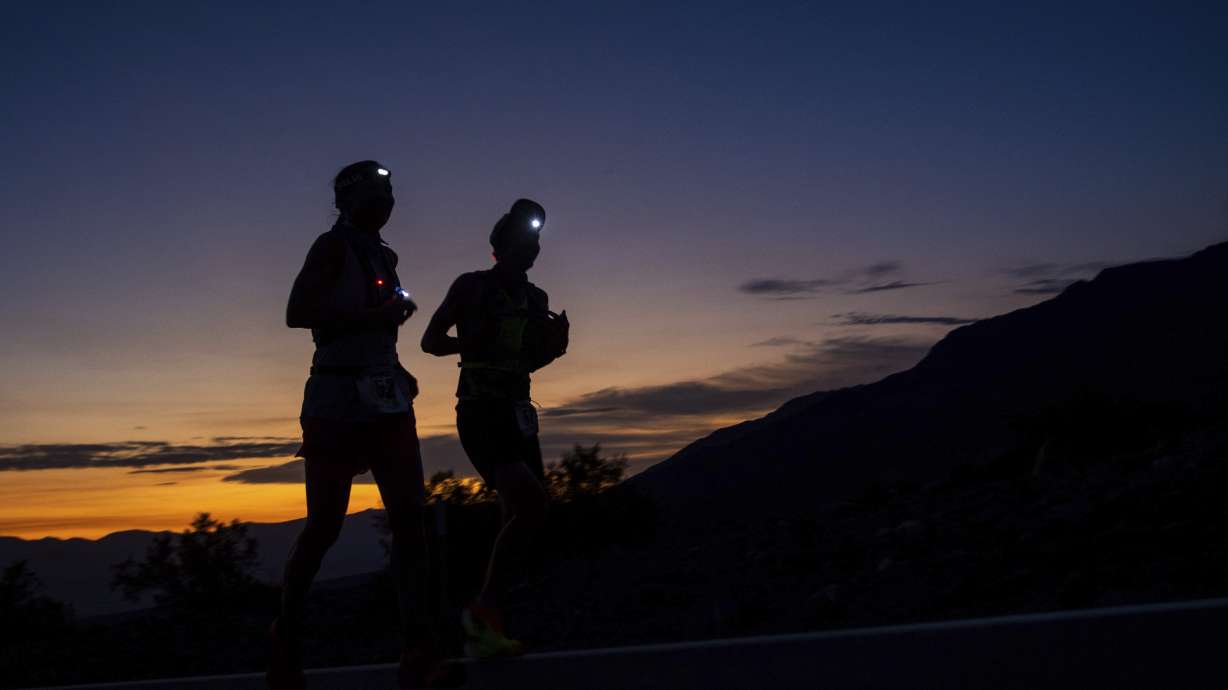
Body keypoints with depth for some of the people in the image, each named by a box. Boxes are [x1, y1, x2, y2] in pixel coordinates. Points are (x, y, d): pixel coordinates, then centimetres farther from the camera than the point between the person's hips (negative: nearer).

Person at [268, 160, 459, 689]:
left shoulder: (384, 255, 17)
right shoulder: (333, 246, -4)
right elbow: (297, 314, -17)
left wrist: (399, 371, 15)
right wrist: (376, 315, -18)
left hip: (387, 400, 7)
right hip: (338, 400, -6)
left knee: (409, 518, -6)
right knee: (324, 525, -2)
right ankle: (285, 637, 18)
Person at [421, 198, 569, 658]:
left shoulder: (535, 299, 15)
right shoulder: (472, 286, -1)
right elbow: (431, 341, 5)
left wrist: (556, 344, 2)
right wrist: (476, 340, -11)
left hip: (518, 414, 7)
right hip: (480, 413, -7)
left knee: (522, 517, 2)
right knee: (532, 504, -23)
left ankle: (482, 631, 8)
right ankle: (485, 610, -12)